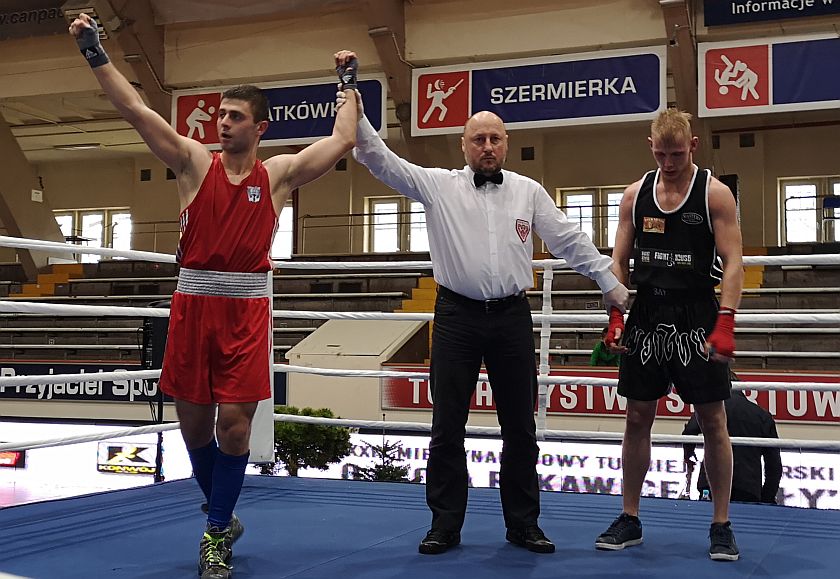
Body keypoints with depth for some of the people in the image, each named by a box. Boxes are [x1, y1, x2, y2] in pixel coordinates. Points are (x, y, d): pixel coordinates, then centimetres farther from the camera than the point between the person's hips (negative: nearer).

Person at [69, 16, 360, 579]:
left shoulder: (279, 173, 6)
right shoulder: (196, 162, 5)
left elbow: (343, 140, 8)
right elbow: (136, 110, 0)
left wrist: (349, 84, 16)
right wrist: (96, 54, -5)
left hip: (246, 310, -1)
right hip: (193, 304, 2)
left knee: (234, 421, -6)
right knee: (194, 422, 8)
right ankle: (223, 517, 31)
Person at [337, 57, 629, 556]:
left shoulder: (529, 192, 8)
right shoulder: (439, 185, 3)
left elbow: (570, 241, 11)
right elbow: (380, 158, -2)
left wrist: (611, 283, 9)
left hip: (512, 316, 2)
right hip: (457, 315, -1)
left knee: (520, 426, 8)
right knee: (447, 425, 3)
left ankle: (523, 524, 20)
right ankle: (445, 526, 14)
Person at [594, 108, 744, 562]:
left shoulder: (715, 194, -4)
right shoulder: (636, 194, 6)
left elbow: (732, 262, -9)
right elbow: (619, 260, 9)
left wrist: (725, 324, -19)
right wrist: (616, 315, -2)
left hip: (697, 322, -3)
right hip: (646, 320, 3)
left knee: (713, 421, 1)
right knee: (637, 418, 7)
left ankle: (721, 526, 13)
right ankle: (629, 520, 18)